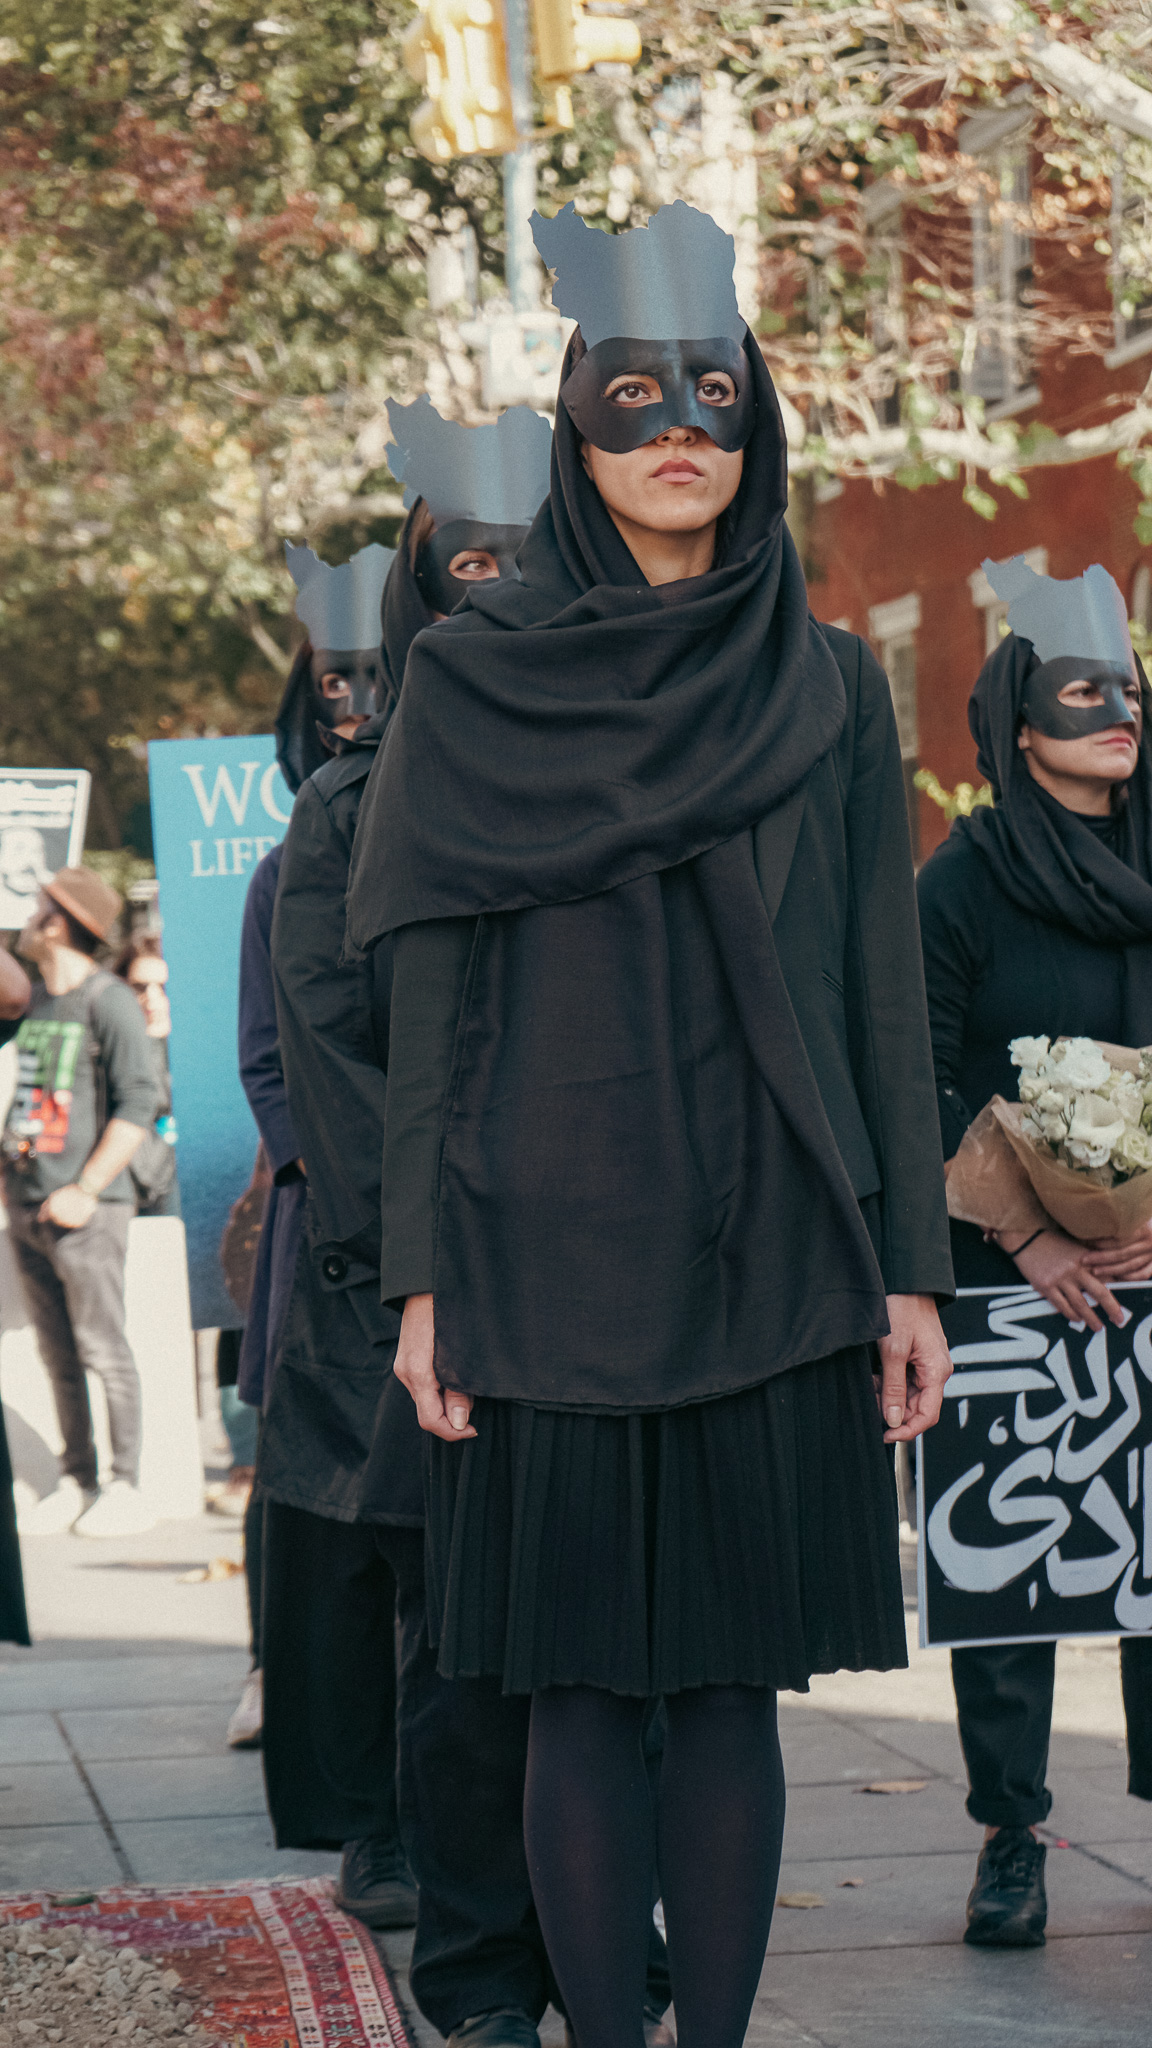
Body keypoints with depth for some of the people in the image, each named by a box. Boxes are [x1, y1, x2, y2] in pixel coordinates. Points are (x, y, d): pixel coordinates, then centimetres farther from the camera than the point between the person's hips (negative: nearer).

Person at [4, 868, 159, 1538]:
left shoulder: (109, 1002, -9)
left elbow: (138, 1104, -14)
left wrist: (85, 1190, -16)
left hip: (83, 1208, -7)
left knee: (102, 1348, -5)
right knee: (57, 1352, 9)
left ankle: (126, 1489, 1)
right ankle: (77, 1481, 15)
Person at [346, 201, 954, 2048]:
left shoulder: (832, 687, 8)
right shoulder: (472, 682, 4)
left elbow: (884, 988, 7)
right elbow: (431, 1000, 2)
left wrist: (909, 1268, 2)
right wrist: (425, 1277, -4)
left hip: (767, 1254, 1)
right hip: (553, 1250, -1)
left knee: (732, 1679, 3)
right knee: (584, 1686, 0)